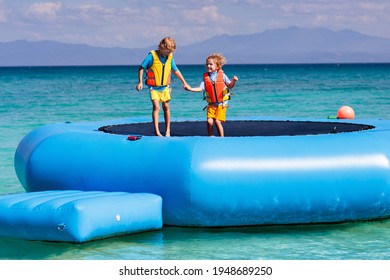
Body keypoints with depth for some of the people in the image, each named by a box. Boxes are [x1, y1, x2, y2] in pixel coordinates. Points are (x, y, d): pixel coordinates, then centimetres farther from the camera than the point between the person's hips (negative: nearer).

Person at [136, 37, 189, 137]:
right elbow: (141, 68, -7)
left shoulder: (170, 57, -1)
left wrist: (184, 83, 18)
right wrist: (140, 82, -12)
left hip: (165, 87, 4)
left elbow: (175, 70, 14)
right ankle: (156, 131, -16)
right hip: (154, 87, -4)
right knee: (156, 107, -15)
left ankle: (168, 130, 18)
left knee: (166, 107, 7)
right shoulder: (152, 55, -14)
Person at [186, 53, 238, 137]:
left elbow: (230, 86, 1)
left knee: (217, 121, -11)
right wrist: (190, 89, -18)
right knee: (209, 121, -10)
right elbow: (200, 89, -4)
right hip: (211, 104, 2)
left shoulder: (222, 75, -2)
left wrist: (233, 81, -20)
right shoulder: (206, 77, 2)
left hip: (221, 103, -2)